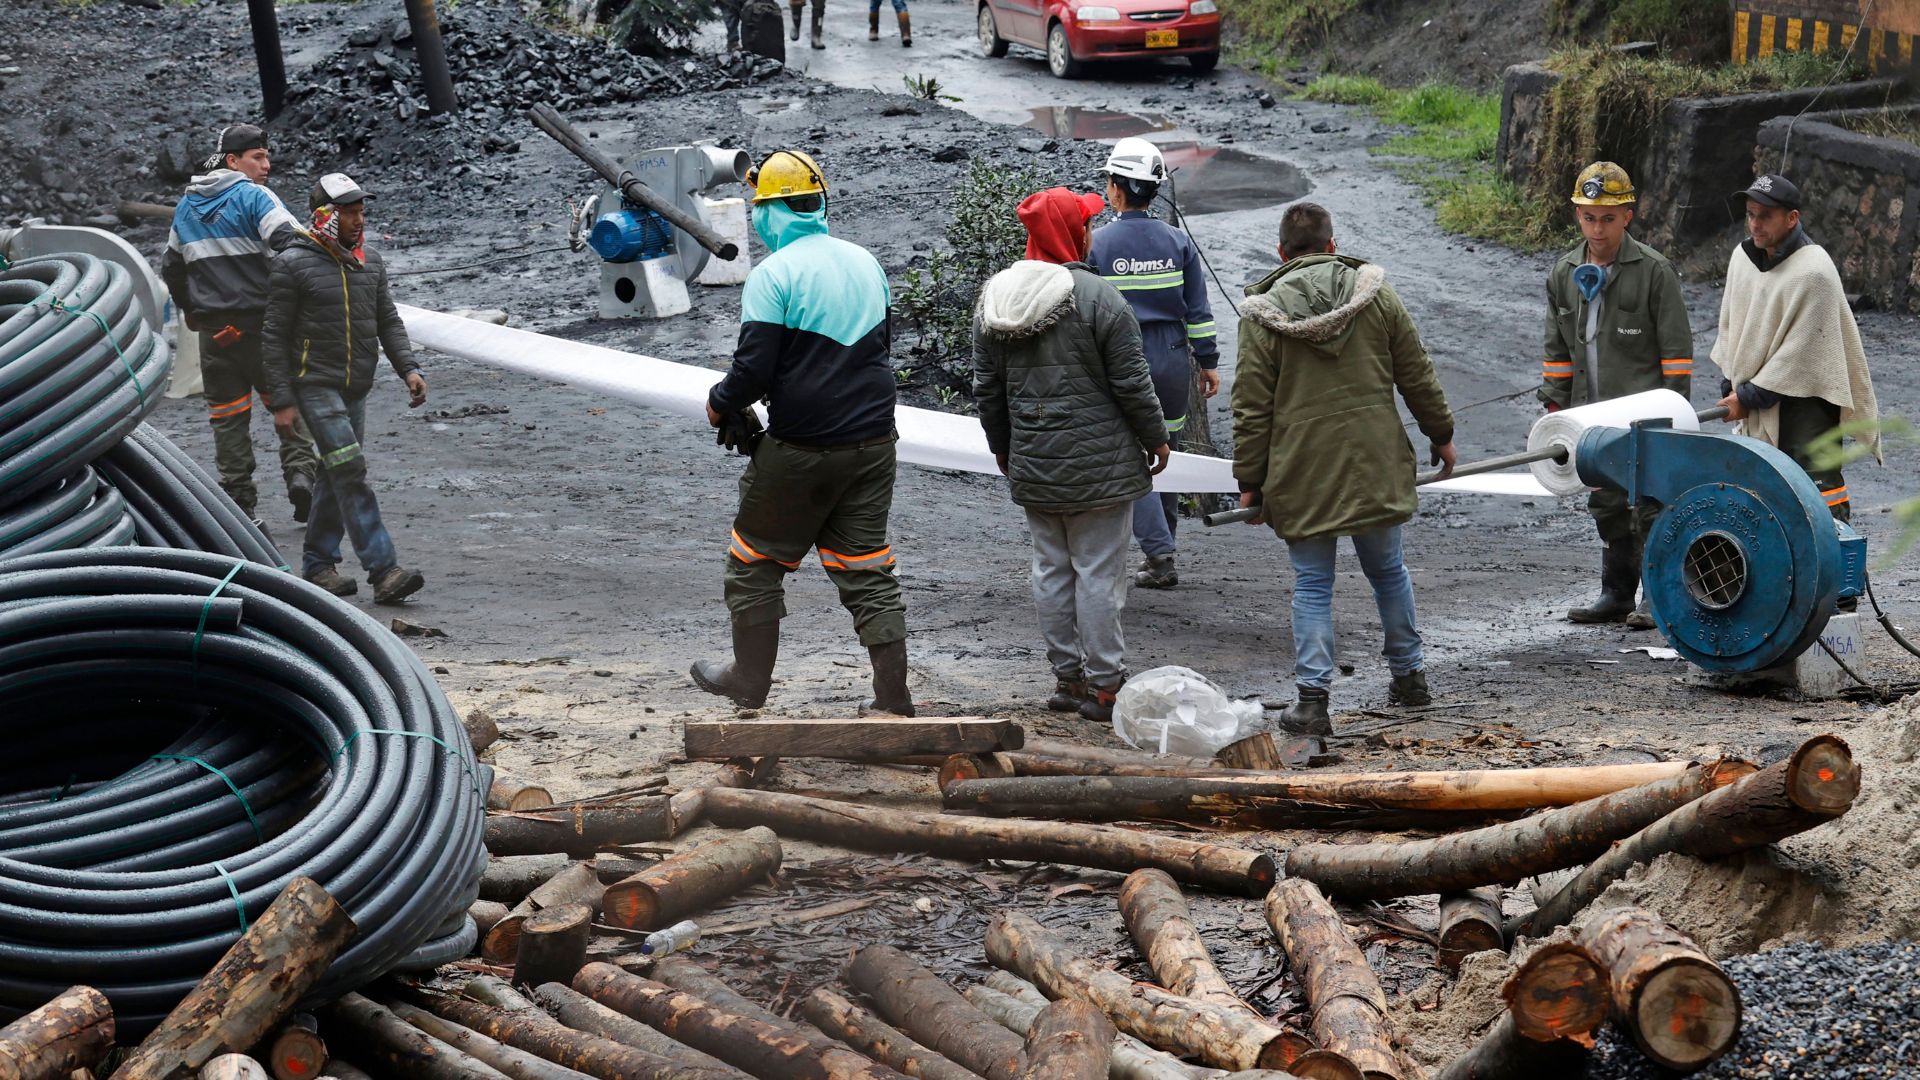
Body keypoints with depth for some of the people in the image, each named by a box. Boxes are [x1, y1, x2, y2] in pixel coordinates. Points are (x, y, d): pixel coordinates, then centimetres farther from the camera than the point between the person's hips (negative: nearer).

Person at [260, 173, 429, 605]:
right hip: (316, 386, -7)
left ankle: (318, 564, 23)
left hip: (356, 389, 7)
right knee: (351, 473, -15)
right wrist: (282, 401, -10)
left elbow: (388, 321, 14)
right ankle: (383, 570, -20)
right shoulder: (293, 264, -8)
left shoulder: (370, 261, 11)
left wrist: (409, 368, -2)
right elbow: (274, 337, -6)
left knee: (337, 476, 11)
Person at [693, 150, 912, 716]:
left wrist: (719, 405, 2)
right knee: (867, 571, 9)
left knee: (756, 561, 14)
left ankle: (749, 682, 24)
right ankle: (894, 699, 5)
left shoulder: (774, 274, -14)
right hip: (872, 441, 6)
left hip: (800, 450, -6)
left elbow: (754, 369, -17)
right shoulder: (866, 263, 8)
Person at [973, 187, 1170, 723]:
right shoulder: (1098, 297, -14)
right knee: (1099, 572, 0)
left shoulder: (994, 300, 5)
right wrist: (1156, 438, 3)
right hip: (1098, 465, -6)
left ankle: (1067, 677, 19)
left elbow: (986, 389, 11)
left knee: (1051, 569, 13)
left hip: (1033, 466, 6)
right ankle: (1103, 686, 3)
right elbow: (1131, 383, -11)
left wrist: (1003, 447, 24)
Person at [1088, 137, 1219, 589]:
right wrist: (1208, 361, 11)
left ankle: (1159, 553, -9)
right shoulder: (1177, 240, 1)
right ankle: (1160, 547, 26)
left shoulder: (1098, 243, -8)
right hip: (1172, 358, 4)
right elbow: (1197, 308, 3)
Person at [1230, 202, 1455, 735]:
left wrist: (1249, 481, 1)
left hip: (1301, 475, -2)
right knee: (1388, 570, 18)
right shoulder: (1376, 295, 2)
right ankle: (1409, 675, 30)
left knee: (1312, 586, 4)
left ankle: (1312, 699, 1)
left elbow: (1251, 407, -6)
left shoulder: (1262, 314, -5)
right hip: (1375, 466, 3)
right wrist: (1441, 436, 21)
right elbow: (1417, 376, 8)